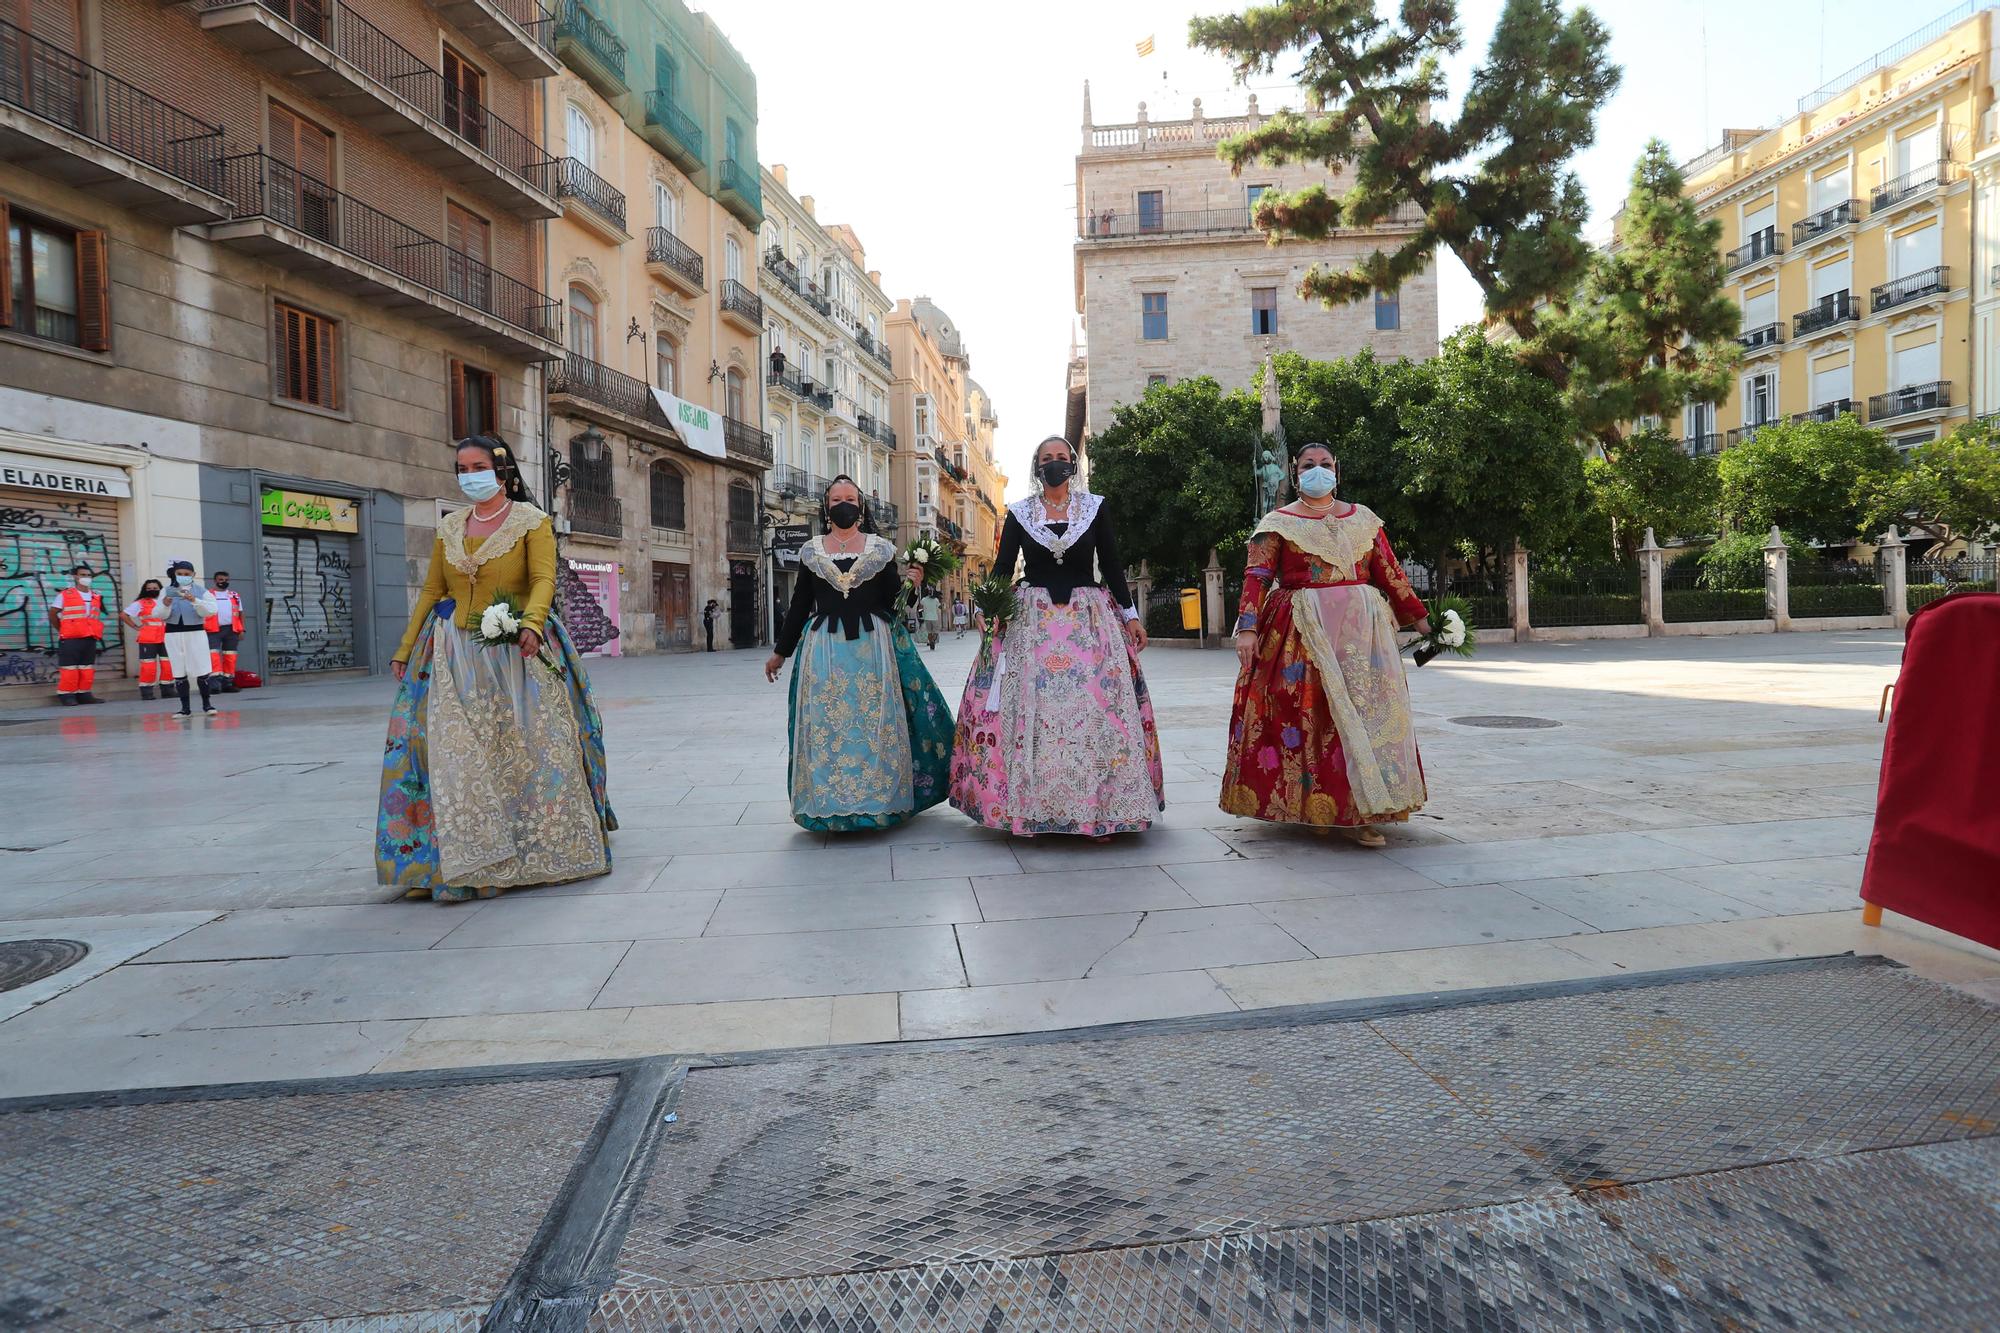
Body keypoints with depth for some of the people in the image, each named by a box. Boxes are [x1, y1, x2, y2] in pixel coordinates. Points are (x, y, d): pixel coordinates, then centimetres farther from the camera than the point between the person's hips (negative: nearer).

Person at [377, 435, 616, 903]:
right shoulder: (449, 527, 13)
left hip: (516, 654, -4)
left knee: (528, 750, -1)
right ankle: (467, 862, 3)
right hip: (457, 655, 4)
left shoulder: (532, 522, 0)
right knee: (457, 756, -3)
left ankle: (544, 849, 11)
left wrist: (530, 623, -33)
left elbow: (544, 580, -14)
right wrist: (405, 650, 11)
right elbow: (432, 591, 14)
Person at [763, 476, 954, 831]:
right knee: (826, 724, 1)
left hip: (873, 645, -1)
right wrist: (781, 652, 13)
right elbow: (799, 605, 12)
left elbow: (893, 600, 4)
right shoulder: (811, 551, 9)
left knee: (874, 722, 1)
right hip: (824, 648, 1)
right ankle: (830, 805, 10)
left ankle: (878, 796, 12)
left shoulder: (881, 549, 6)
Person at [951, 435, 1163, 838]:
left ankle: (1098, 808, 3)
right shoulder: (1019, 513, 8)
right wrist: (989, 610, -10)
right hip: (1032, 621, 0)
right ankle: (1028, 808, 6)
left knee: (1096, 709, -5)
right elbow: (1002, 569, 5)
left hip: (1089, 619, 0)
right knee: (1029, 711, -3)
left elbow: (1112, 565, 7)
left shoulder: (1094, 507, 7)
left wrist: (1131, 615, 3)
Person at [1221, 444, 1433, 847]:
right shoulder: (1278, 523, 5)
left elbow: (1389, 572, 16)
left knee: (1365, 704, -1)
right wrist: (1247, 628, -16)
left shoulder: (1363, 519, 16)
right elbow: (1256, 576, -4)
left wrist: (1419, 616, 14)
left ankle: (1358, 808, 7)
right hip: (1302, 631, -3)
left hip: (1361, 628, 4)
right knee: (1309, 710, -10)